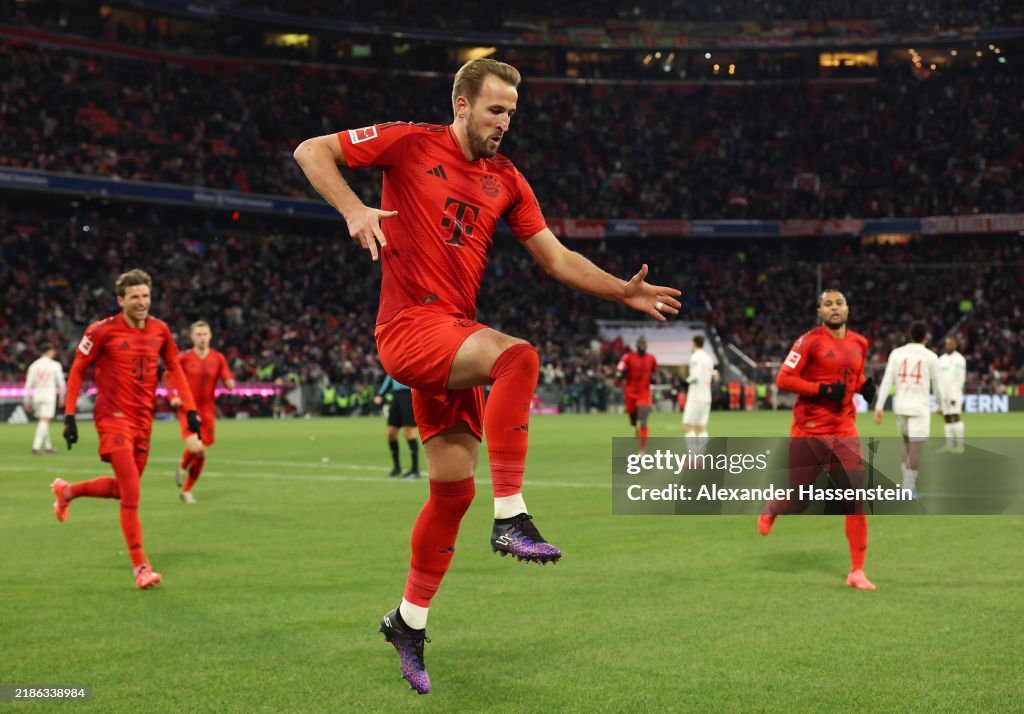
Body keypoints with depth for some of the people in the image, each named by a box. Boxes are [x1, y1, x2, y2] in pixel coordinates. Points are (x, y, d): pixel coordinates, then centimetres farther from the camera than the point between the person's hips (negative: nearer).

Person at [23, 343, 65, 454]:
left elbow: (28, 384, 2)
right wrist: (61, 397, 11)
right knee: (44, 421, -7)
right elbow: (61, 383, -2)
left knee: (43, 421, 17)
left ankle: (48, 446, 24)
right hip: (49, 396, -4)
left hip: (36, 396, 4)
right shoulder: (55, 365, -4)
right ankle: (36, 446, -16)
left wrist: (27, 400, 7)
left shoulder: (34, 365, 5)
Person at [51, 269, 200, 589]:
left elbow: (174, 370, 14)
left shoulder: (160, 330, 4)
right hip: (114, 417, -6)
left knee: (124, 488, 15)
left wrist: (190, 409, 6)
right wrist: (69, 416, -7)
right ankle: (140, 568, -5)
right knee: (131, 493, -11)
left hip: (143, 419, 6)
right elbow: (77, 371, -2)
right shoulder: (103, 331, -10)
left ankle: (66, 491, 41)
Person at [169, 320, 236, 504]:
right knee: (195, 448, -23)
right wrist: (173, 397, -6)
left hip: (207, 411, 3)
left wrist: (230, 382, -22)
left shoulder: (218, 358, 3)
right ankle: (182, 467, 12)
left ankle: (186, 491, 23)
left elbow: (229, 382, 3)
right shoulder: (184, 358, -2)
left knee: (202, 454, 5)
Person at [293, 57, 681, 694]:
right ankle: (511, 517, -32)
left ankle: (410, 619, 21)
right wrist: (353, 208, -16)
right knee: (517, 356, -33)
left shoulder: (507, 181, 14)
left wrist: (625, 292, 2)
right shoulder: (410, 144, -1)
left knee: (455, 486, 5)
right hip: (409, 325, -6)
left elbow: (557, 258, 13)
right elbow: (311, 151, 0)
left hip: (454, 332, 6)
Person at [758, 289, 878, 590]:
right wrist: (822, 390, -20)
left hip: (844, 431, 4)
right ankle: (769, 510, 41)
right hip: (809, 431, -4)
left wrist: (864, 385, 4)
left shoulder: (859, 343, 9)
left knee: (856, 498, -5)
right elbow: (783, 379, -12)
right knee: (797, 499, 4)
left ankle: (857, 571, 3)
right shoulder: (810, 341, -8)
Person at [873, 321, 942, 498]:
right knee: (916, 448, -2)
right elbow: (936, 385, 5)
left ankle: (907, 483, 16)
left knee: (908, 444, 21)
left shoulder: (896, 353, 4)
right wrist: (940, 404, 22)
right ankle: (909, 488, -5)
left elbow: (886, 381, -3)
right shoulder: (930, 357, -3)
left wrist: (879, 406, -5)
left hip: (900, 406, 4)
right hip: (919, 407, -4)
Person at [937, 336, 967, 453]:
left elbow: (961, 378, -9)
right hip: (943, 394, 6)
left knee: (955, 416, -13)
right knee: (947, 418, 5)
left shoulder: (959, 359, -4)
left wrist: (954, 396, -16)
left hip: (954, 393, -6)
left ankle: (960, 444, -13)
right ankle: (949, 445, 6)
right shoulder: (941, 359, 17)